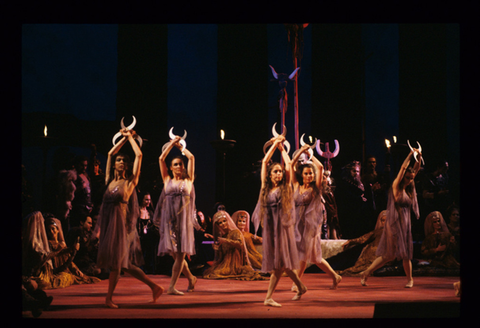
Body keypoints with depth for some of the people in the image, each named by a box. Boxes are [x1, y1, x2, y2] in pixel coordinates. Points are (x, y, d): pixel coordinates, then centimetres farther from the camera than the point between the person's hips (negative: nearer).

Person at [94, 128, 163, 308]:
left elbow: (139, 155, -2)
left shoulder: (130, 182, 0)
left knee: (117, 261, -2)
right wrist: (124, 138, 22)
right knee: (124, 263, 6)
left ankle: (109, 298, 5)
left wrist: (131, 137, 11)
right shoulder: (110, 180, 11)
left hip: (121, 223, -5)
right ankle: (155, 287, 13)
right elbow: (111, 153, 19)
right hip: (108, 222, 5)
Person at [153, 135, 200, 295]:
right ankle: (191, 278, 22)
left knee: (180, 254, -8)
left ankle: (172, 286, -10)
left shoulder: (188, 180, 10)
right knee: (175, 254, 2)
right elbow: (161, 158, 7)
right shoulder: (167, 180, 12)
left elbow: (191, 157, 5)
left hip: (184, 219, -1)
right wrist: (172, 144, 13)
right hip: (169, 219, 1)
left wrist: (181, 146, 19)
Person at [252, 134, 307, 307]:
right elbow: (264, 161, 9)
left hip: (283, 227, -3)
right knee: (277, 263, 4)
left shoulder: (286, 187, 2)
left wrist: (282, 148, 12)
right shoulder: (266, 188, 8)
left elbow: (289, 164, -3)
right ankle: (301, 287, 22)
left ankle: (268, 297, -5)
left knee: (280, 263, -7)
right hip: (269, 227, 3)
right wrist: (274, 144, 15)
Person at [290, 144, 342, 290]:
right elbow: (291, 165, 3)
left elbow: (320, 167, -11)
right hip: (297, 223, 4)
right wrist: (301, 152, -3)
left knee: (304, 253, -2)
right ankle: (334, 276, 21)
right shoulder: (297, 186, 7)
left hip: (310, 224, -4)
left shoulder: (315, 188, -2)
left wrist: (310, 154, -1)